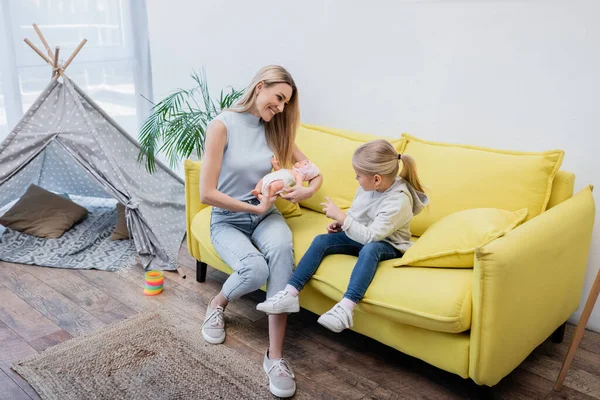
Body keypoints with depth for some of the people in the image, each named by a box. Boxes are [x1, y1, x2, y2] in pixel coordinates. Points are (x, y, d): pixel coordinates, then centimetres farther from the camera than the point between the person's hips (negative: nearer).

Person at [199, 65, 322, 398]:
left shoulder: (275, 129, 4)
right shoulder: (222, 125, -13)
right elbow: (207, 193, -17)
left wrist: (309, 190, -13)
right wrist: (254, 207, -16)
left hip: (266, 214, 4)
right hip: (227, 220, -3)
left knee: (282, 248, -33)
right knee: (256, 269, -33)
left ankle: (275, 356, -30)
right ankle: (216, 305, 5)